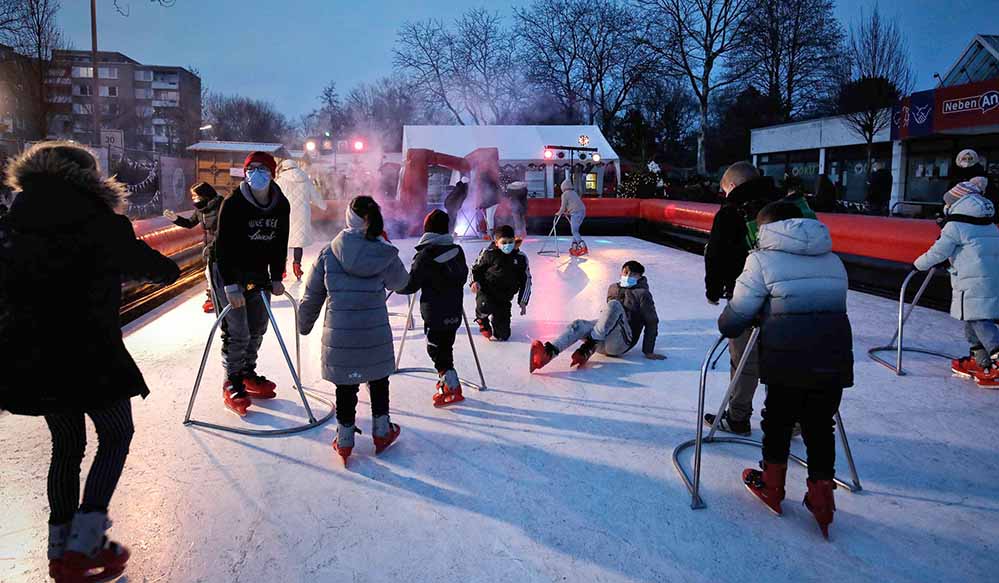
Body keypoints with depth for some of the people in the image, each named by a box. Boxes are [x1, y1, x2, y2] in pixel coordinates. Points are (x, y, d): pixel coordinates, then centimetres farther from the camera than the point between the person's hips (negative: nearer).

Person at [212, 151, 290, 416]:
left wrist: (276, 278, 5)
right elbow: (223, 247, -19)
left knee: (257, 329, 13)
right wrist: (230, 285, -24)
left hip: (260, 275, 6)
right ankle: (232, 385, 9)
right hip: (230, 274, -5)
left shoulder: (281, 205, -1)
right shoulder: (233, 204, -17)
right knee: (237, 333, -6)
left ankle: (248, 374, 31)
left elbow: (280, 244, 7)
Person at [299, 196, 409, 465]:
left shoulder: (328, 253, -7)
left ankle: (345, 440, 28)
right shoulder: (385, 254, -10)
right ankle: (382, 432, 35)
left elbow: (312, 297, 0)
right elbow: (400, 283, 11)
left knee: (345, 387, 16)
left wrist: (304, 325, 17)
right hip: (376, 338, 0)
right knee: (378, 382, 22)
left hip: (339, 338, 0)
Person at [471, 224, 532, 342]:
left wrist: (523, 302, 3)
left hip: (504, 298, 2)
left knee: (503, 335, -1)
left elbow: (526, 280, 8)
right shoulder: (488, 253, -8)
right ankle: (482, 319, 2)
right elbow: (475, 268, 7)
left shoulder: (520, 258, -1)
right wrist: (475, 281, -13)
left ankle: (495, 320, 37)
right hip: (486, 291, -2)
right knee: (484, 307, -39)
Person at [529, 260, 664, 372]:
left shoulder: (642, 294, 4)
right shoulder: (613, 288, 21)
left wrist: (648, 352, -2)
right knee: (578, 325, -25)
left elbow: (652, 322, 2)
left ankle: (588, 348, -38)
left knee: (614, 304, -28)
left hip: (623, 341, -5)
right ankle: (548, 353, -52)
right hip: (604, 341, 5)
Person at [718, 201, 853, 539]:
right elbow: (836, 305, 18)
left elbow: (737, 314, -3)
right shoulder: (833, 260, 17)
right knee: (820, 427, 15)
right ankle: (821, 497, 18)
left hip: (788, 362, -4)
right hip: (835, 361, 4)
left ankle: (772, 486, 31)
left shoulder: (763, 259, -1)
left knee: (778, 421, 15)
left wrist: (725, 328, 19)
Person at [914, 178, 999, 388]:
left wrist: (918, 264, 13)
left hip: (975, 283, -8)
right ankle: (979, 361, 22)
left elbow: (938, 253, -2)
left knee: (980, 321, -10)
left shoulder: (955, 225, -5)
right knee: (973, 319, 16)